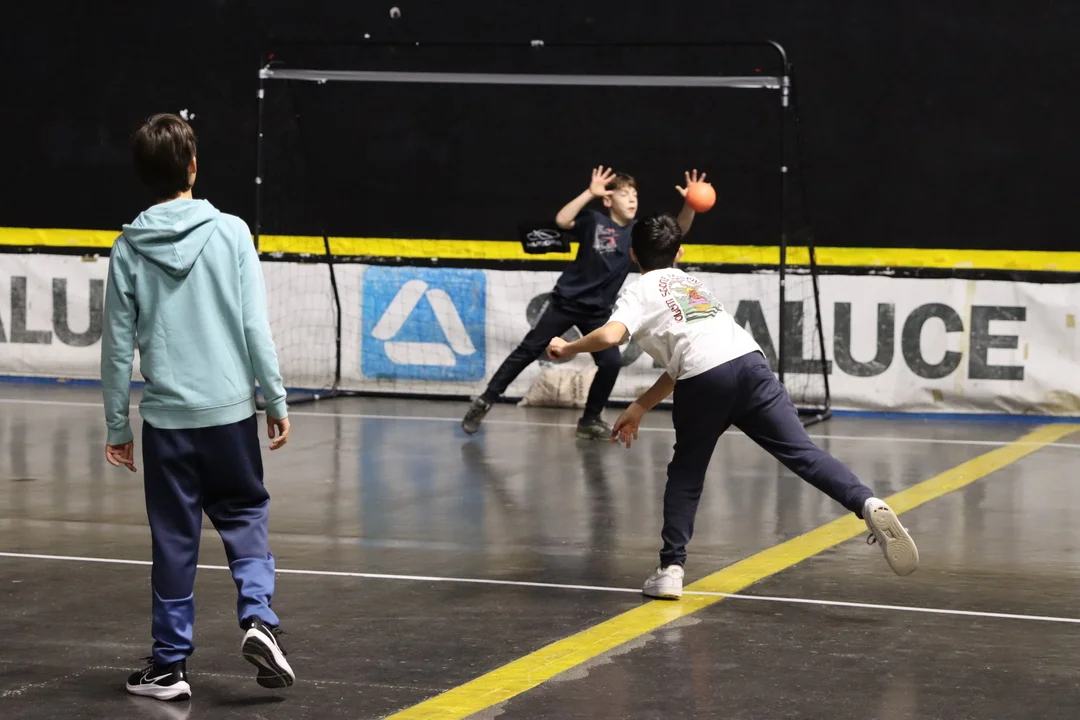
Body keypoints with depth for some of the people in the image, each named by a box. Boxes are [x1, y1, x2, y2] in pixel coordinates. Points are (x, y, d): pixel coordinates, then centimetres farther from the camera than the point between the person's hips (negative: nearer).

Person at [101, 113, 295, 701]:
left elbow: (119, 344, 2)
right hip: (230, 410, -1)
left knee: (174, 541, 9)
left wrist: (116, 425, 10)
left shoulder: (129, 249, -1)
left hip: (166, 418, 1)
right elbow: (255, 327, -5)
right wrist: (276, 399, 3)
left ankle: (171, 664, 12)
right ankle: (257, 617, -6)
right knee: (244, 517, 15)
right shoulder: (230, 233, -4)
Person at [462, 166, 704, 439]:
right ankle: (485, 401, 10)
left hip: (598, 312, 4)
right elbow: (562, 220, -30)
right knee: (528, 351, 1)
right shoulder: (594, 221, -13)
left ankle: (590, 420, 9)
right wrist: (590, 193, -37)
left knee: (611, 362, -8)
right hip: (566, 302, -4)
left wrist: (690, 204, -30)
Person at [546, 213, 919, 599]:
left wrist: (568, 348, 16)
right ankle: (869, 505, -29)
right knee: (801, 451, -7)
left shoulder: (639, 293, 18)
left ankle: (671, 568, 9)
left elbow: (609, 336, -4)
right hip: (749, 361, 4)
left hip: (705, 382, -3)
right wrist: (640, 407, 39)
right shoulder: (691, 284, 36)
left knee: (686, 472, 16)